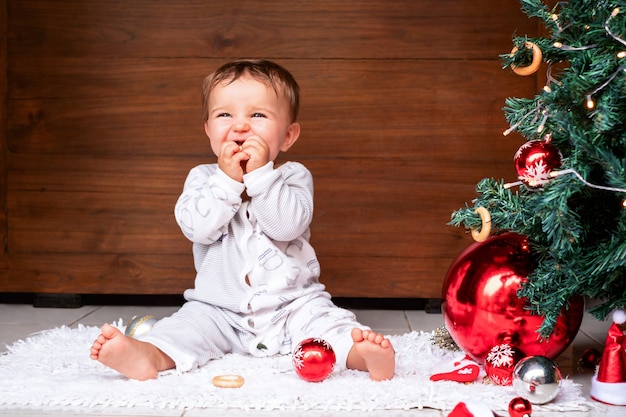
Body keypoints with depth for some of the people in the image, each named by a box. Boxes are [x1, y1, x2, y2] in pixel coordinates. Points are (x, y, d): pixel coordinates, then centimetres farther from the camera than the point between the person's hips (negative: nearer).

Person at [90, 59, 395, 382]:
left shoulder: (293, 176, -1)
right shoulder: (203, 178, 4)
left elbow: (288, 224, -20)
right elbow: (197, 227, -14)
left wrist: (260, 174, -23)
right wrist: (228, 180, -20)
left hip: (293, 305, -1)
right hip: (220, 311, 1)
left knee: (326, 319, -24)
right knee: (191, 322, -22)